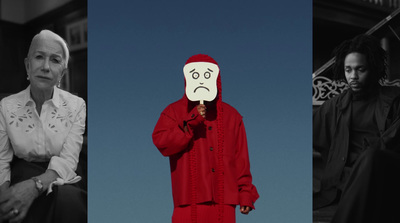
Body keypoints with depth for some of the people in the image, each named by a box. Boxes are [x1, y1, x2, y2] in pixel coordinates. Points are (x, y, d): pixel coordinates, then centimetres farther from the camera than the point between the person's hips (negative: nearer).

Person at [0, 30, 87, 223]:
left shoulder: (76, 105, -1)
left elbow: (68, 160, -11)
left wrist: (36, 185, -30)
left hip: (57, 180, 1)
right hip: (22, 177, 0)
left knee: (68, 199, -33)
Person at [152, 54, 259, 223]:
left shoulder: (231, 116, 16)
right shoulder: (174, 112, 11)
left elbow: (241, 159, 13)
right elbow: (161, 142, -6)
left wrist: (245, 193, 7)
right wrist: (190, 122, -13)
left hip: (223, 200, 2)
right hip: (189, 199, -2)